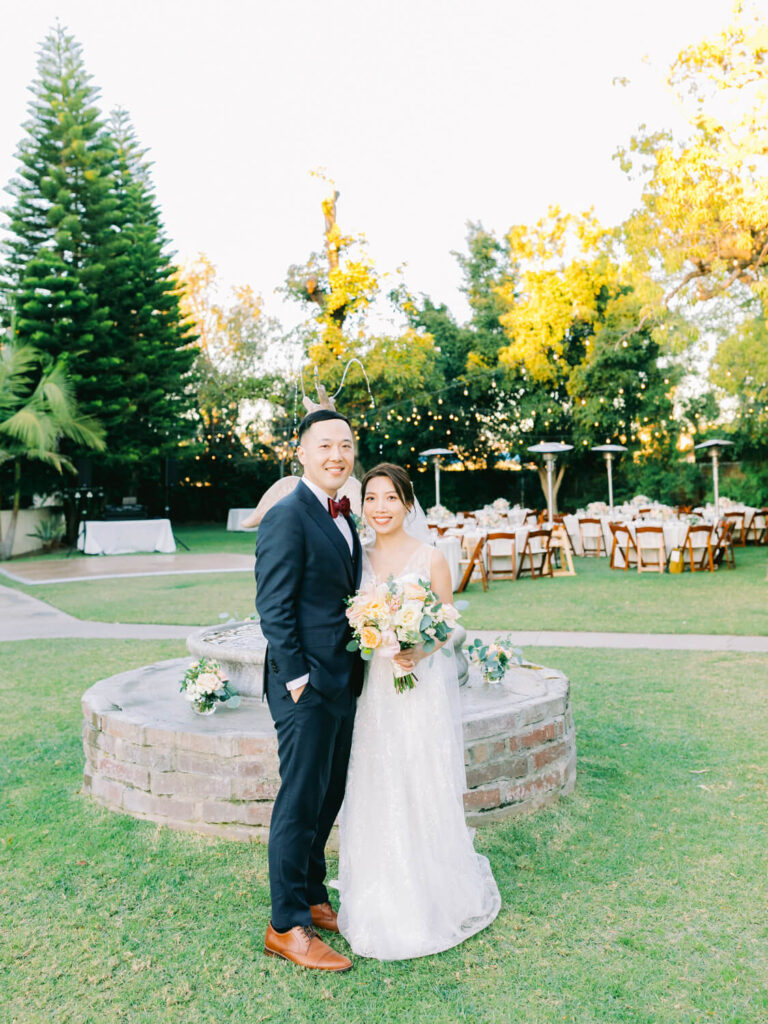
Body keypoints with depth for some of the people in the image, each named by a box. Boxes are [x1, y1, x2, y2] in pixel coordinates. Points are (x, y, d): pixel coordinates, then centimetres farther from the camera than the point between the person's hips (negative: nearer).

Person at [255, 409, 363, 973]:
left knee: (328, 798, 18)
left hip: (342, 682, 9)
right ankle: (287, 926, 18)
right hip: (307, 683, -9)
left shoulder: (343, 516, 13)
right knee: (301, 802, 2)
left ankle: (313, 898, 35)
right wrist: (297, 678, -18)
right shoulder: (287, 516, -14)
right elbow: (274, 607, -17)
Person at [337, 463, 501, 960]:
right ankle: (384, 901, 30)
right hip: (374, 691, 4)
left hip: (423, 688, -3)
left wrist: (419, 652, -20)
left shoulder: (431, 559, -6)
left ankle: (436, 898, 27)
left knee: (426, 793, 5)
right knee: (378, 795, 11)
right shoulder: (359, 559, 5)